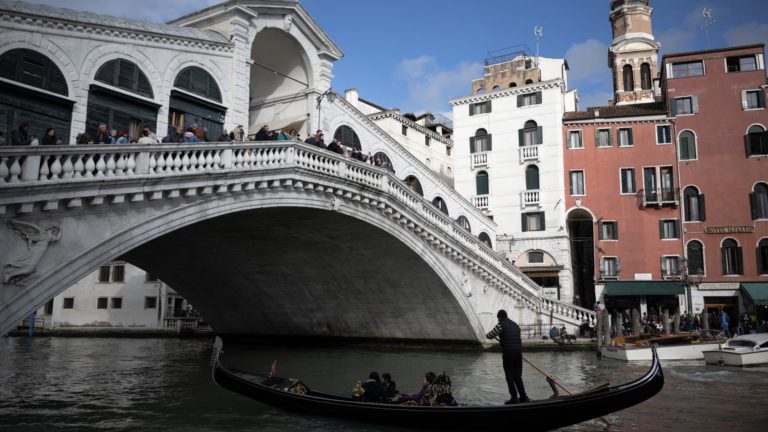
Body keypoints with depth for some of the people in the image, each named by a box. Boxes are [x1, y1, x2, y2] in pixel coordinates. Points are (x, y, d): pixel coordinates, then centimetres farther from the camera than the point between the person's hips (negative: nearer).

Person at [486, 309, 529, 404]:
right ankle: (523, 397, 17)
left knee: (510, 376, 2)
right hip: (518, 352, 6)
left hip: (508, 354, -6)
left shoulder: (500, 325, -6)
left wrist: (487, 335, 21)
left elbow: (489, 336, -2)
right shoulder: (515, 325, 16)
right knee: (517, 376, 16)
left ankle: (514, 398, 2)